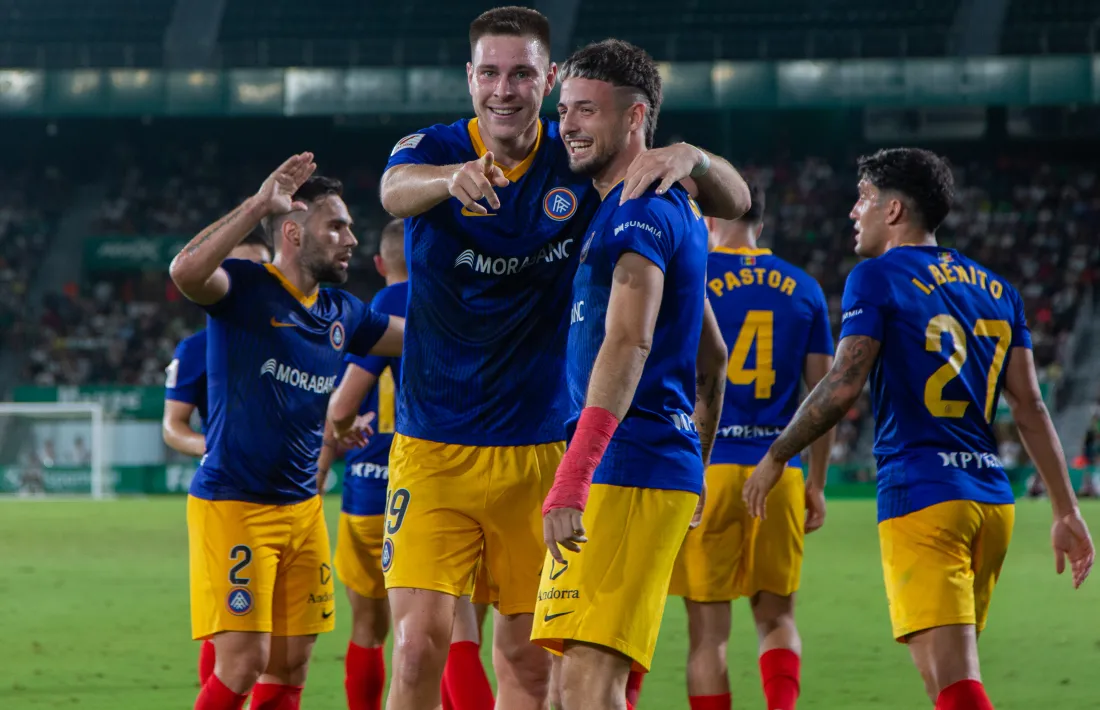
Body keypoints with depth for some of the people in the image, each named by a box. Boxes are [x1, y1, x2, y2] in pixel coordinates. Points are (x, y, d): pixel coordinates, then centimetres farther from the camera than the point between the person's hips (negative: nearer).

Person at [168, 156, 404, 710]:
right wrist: (259, 204, -31)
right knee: (243, 661, -14)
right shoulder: (245, 289, -9)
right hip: (232, 503, -7)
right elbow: (185, 271, -33)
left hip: (303, 507, 7)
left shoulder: (341, 315, 12)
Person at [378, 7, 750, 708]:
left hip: (542, 451, 2)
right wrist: (452, 178, -54)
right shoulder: (433, 149, -5)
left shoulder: (581, 162, -2)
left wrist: (691, 157, -28)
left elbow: (734, 201, -4)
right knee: (421, 644, -12)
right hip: (434, 446, -2)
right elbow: (396, 191, -30)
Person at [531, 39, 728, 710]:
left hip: (627, 471, -11)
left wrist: (573, 477, -32)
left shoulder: (639, 211, -12)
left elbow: (628, 344, -24)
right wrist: (697, 468, 34)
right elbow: (712, 357, 28)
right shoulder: (675, 208, 21)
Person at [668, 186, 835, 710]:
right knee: (776, 618, 13)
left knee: (709, 631, 2)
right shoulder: (802, 289, 10)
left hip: (706, 467, -3)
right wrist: (817, 485, 18)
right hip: (779, 471, 3)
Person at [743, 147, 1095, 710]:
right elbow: (1029, 407, 12)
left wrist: (776, 456, 1)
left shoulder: (876, 278, -3)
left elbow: (843, 387, -12)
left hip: (920, 500, -7)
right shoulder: (995, 288, 16)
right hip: (993, 500, 7)